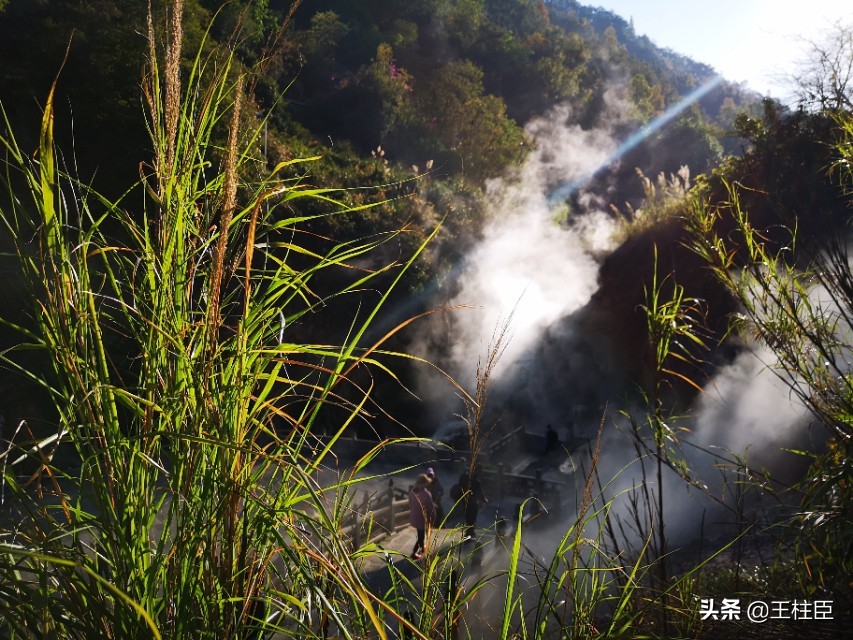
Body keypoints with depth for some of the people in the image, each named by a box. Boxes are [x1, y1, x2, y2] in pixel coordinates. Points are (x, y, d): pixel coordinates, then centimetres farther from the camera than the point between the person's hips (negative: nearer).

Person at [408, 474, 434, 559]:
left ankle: (421, 548, 45)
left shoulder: (412, 491, -9)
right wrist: (432, 518, -1)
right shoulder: (426, 494, -28)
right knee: (421, 536, 12)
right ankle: (414, 553, 16)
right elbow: (430, 508, -18)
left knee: (420, 534, 28)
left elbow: (410, 505, 4)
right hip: (422, 518, -6)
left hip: (414, 516, 6)